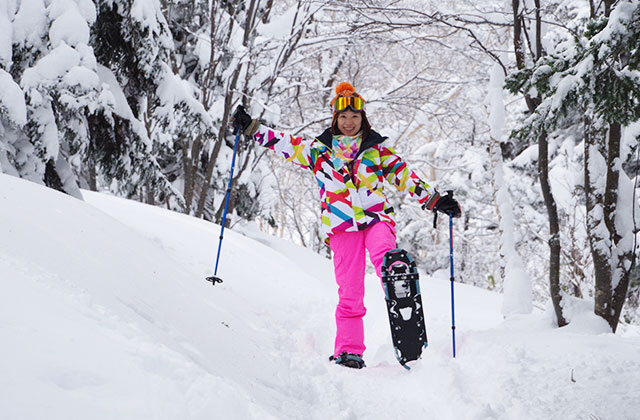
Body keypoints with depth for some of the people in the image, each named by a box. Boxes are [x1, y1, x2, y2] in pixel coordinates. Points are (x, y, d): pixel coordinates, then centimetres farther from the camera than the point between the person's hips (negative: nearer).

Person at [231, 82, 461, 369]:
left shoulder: (377, 148, 14)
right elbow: (286, 144, 19)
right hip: (342, 227, 1)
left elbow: (405, 177, 13)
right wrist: (251, 128, 15)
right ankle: (348, 351, 2)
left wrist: (435, 200, 5)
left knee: (384, 256, -34)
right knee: (349, 292, -4)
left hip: (377, 218, 0)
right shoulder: (319, 149, 15)